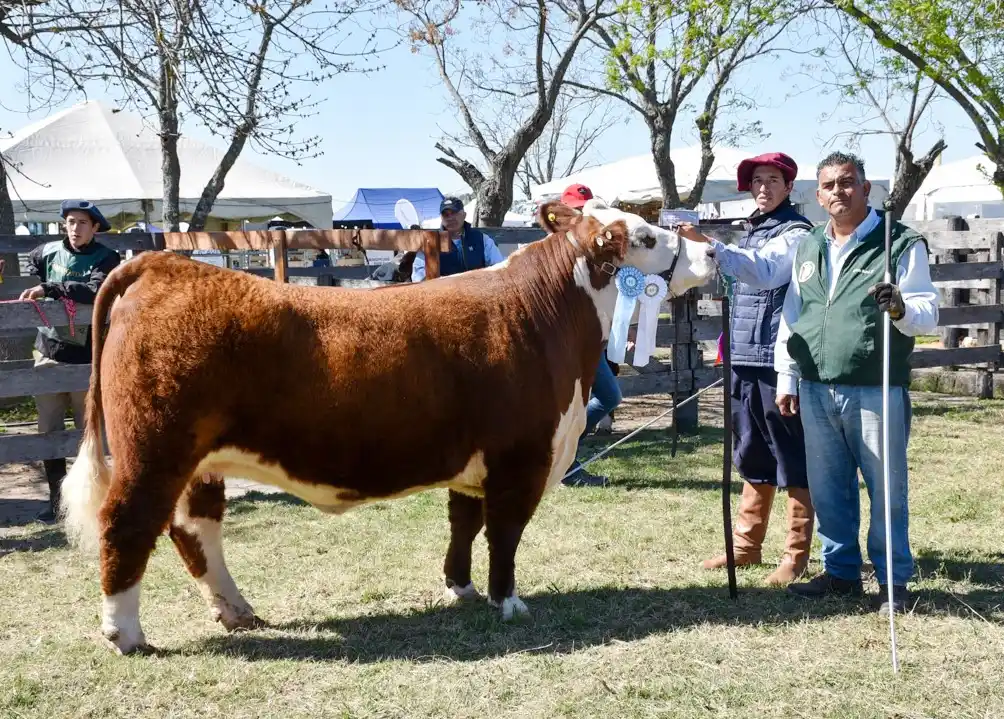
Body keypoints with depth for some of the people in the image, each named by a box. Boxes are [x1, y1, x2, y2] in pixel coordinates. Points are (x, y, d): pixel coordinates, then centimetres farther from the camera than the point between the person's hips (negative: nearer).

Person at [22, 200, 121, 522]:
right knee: (49, 429, 6)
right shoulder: (50, 251, 4)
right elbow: (32, 262, 28)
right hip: (48, 352, 4)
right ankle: (57, 500, 15)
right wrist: (37, 288, 14)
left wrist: (49, 288, -32)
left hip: (85, 354, -4)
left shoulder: (107, 259, -9)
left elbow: (95, 291, -28)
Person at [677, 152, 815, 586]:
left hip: (779, 362, -8)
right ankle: (746, 545, 22)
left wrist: (709, 244, -38)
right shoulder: (752, 231, 19)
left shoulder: (797, 233, -7)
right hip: (745, 360, 8)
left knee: (792, 462, -2)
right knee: (753, 460, 14)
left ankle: (796, 555, 3)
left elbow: (764, 271, -27)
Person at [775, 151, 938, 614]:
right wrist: (787, 380, 14)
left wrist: (901, 309, -27)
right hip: (816, 391, 5)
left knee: (886, 490, 1)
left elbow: (928, 313, -5)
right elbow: (790, 318, 18)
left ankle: (894, 581, 12)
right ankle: (840, 571, 25)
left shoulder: (901, 243, -1)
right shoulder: (808, 249, 15)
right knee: (828, 489, 12)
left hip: (876, 391, -5)